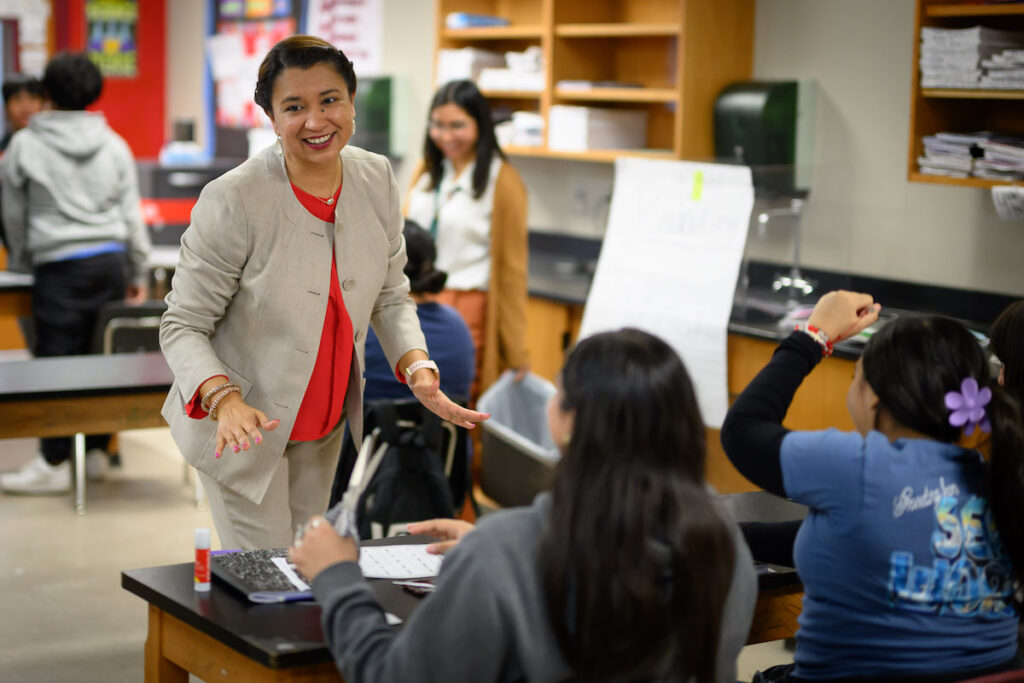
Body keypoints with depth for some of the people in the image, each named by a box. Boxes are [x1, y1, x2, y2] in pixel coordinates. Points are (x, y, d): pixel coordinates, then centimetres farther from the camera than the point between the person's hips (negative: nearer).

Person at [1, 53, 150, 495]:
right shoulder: (114, 145, 7)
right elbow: (131, 215, 10)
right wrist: (139, 274, 17)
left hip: (60, 266, -4)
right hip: (111, 260, 4)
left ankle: (54, 463, 0)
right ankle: (96, 450, 16)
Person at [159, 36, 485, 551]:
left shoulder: (376, 179, -6)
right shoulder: (232, 201, -24)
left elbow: (390, 296, 5)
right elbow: (182, 327, -19)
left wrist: (419, 371, -12)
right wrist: (225, 401, -36)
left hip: (324, 429, 6)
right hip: (241, 429, -6)